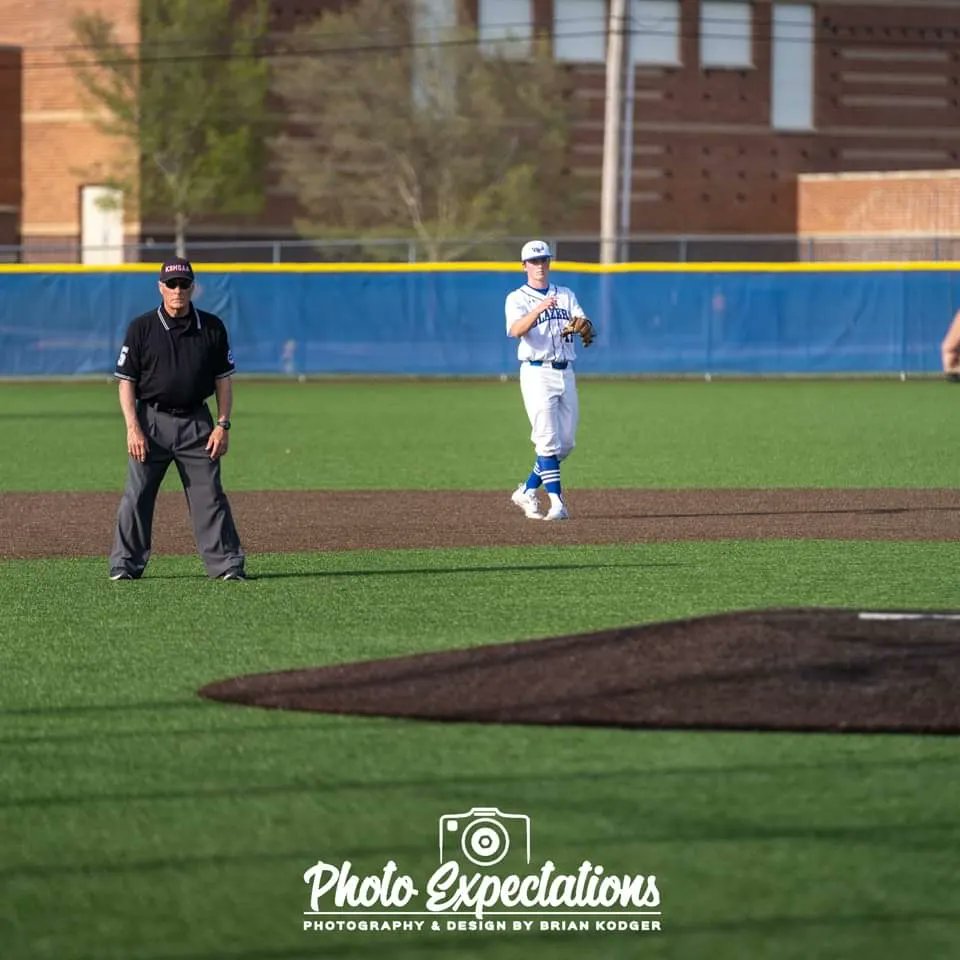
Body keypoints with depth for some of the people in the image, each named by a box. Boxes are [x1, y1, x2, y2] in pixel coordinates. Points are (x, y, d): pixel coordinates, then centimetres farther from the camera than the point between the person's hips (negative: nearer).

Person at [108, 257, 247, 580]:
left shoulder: (212, 327, 5)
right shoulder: (142, 328, 0)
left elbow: (223, 379, 9)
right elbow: (126, 381, 0)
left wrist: (222, 425, 0)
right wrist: (133, 428, -10)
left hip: (196, 423, 1)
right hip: (151, 420, -1)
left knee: (209, 494, -1)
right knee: (137, 495, -1)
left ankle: (227, 563, 2)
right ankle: (125, 565, 6)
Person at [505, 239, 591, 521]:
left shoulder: (566, 295, 15)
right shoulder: (517, 299, 0)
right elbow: (516, 330, -20)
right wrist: (539, 309, -36)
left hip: (566, 373, 5)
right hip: (537, 373, -5)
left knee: (566, 443, 6)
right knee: (547, 439, -12)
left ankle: (527, 491, 20)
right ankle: (556, 503, -15)